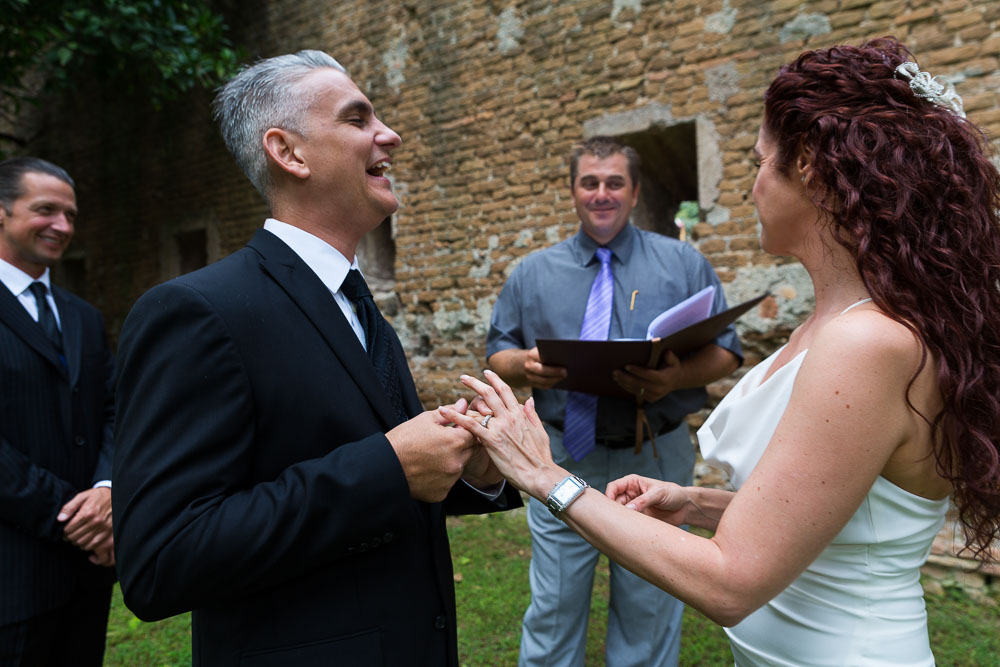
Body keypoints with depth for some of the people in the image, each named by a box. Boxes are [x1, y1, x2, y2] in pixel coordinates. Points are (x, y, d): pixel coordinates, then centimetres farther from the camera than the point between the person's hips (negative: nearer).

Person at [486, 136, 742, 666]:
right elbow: (496, 354, 9)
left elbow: (726, 352, 1)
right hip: (562, 462, 1)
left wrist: (677, 377, -20)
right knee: (553, 613, 11)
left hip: (656, 463, 0)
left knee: (649, 616, 15)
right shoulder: (533, 273, 8)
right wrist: (523, 365, -15)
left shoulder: (682, 263, 4)